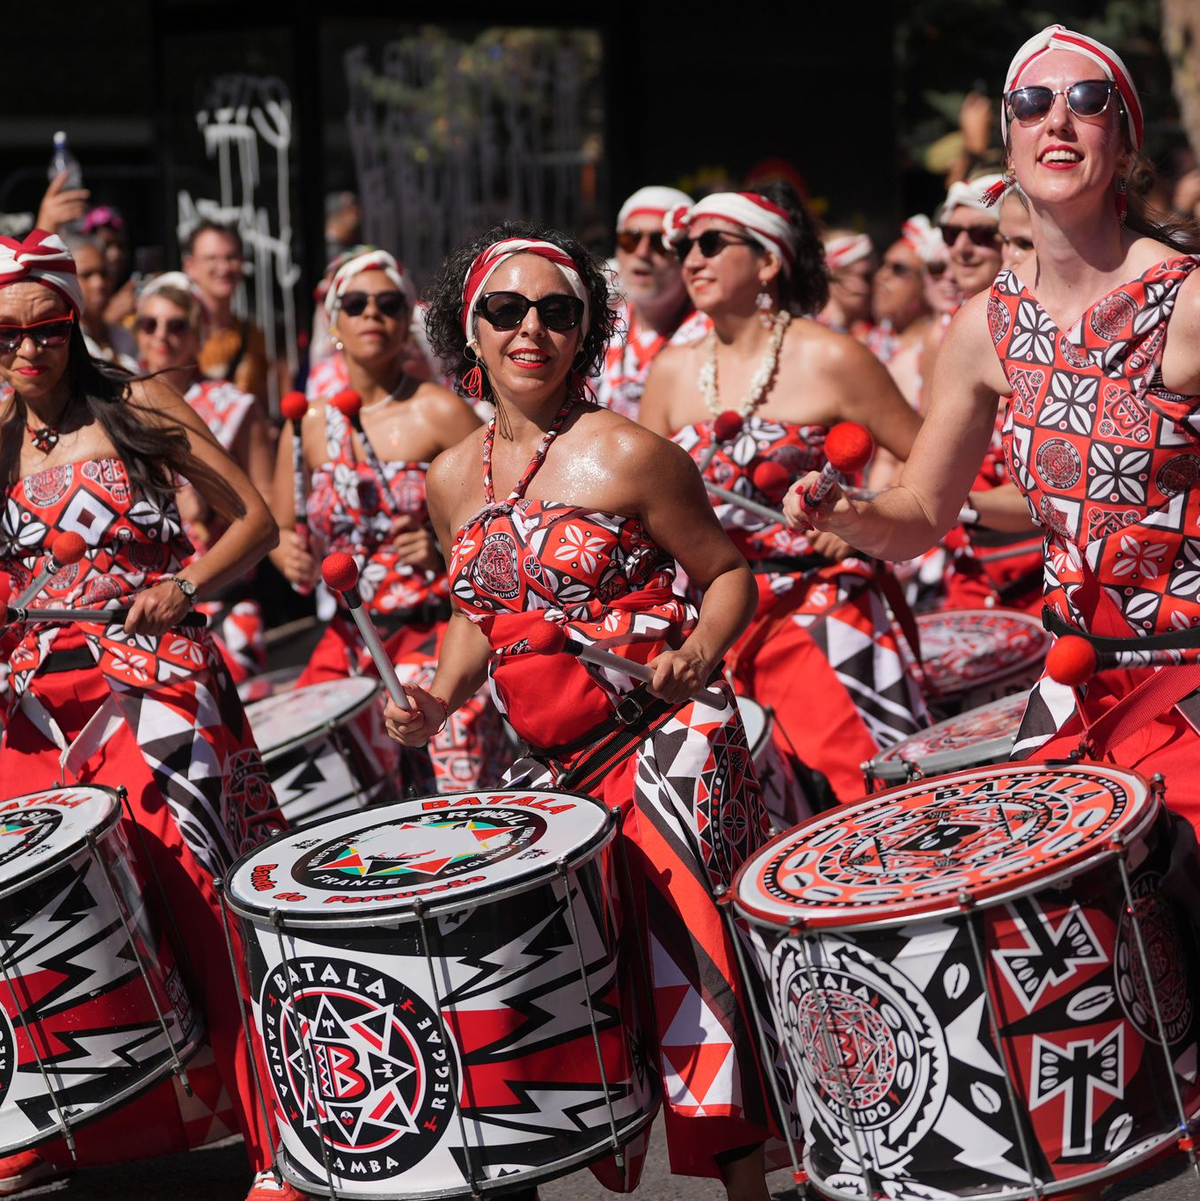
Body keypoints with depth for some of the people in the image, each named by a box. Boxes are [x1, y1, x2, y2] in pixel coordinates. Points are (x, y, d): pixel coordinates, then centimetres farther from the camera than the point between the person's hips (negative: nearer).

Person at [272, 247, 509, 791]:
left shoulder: (437, 411, -3)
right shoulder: (310, 425, 10)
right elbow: (281, 527, 19)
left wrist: (444, 546, -19)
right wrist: (292, 555, -3)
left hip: (439, 633, -5)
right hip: (348, 640, 5)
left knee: (456, 802, -15)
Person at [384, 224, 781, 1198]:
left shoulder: (625, 453, -7)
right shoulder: (454, 480, 9)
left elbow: (729, 573, 1)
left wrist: (698, 651, -17)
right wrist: (440, 698, 5)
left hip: (662, 737, -6)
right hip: (549, 760, 6)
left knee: (681, 944, -14)